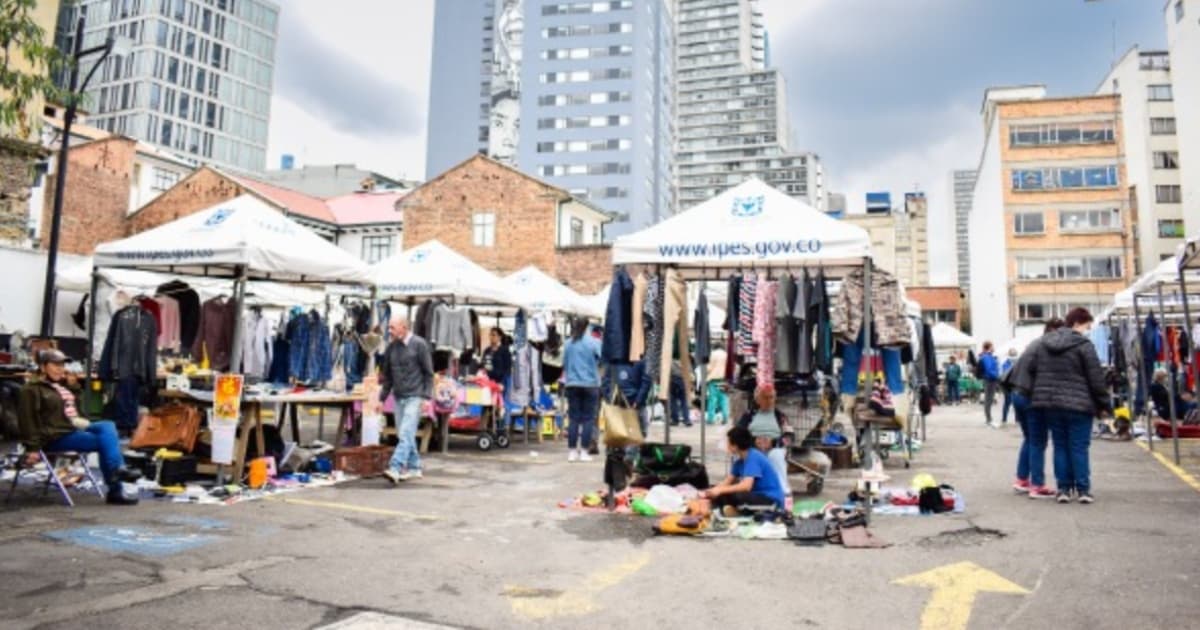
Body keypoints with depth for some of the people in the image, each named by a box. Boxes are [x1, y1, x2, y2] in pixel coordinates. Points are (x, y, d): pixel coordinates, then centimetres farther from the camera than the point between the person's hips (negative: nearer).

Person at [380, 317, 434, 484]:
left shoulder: (419, 344, -5)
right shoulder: (391, 347, 10)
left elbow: (428, 373, -4)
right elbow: (387, 374, 17)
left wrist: (426, 396, -10)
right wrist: (382, 398, 13)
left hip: (414, 397, -6)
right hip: (399, 397, 6)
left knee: (406, 433, -13)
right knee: (405, 434, 9)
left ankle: (395, 468, -19)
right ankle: (414, 468, 20)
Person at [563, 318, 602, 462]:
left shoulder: (569, 343, 4)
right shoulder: (594, 342, -6)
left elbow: (564, 363, 11)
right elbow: (602, 360, -5)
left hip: (572, 384, 3)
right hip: (590, 384, -3)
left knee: (574, 418, 7)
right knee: (588, 419, 3)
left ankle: (572, 451, 8)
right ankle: (583, 451, 1)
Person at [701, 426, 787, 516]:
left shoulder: (753, 457, -21)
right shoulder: (740, 460, 7)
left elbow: (746, 486, -30)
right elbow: (729, 480, 13)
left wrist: (720, 490, -25)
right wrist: (712, 490, -5)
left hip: (772, 500, -9)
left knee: (732, 496, -31)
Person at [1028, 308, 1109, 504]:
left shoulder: (1044, 342, 9)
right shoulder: (1084, 345, -10)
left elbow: (1032, 370, 13)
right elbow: (1096, 379, -9)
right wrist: (1104, 404, 0)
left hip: (1050, 403, 5)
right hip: (1078, 405, -5)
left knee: (1060, 446, 10)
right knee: (1079, 447, 2)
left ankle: (1064, 488, 10)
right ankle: (1083, 489, 6)